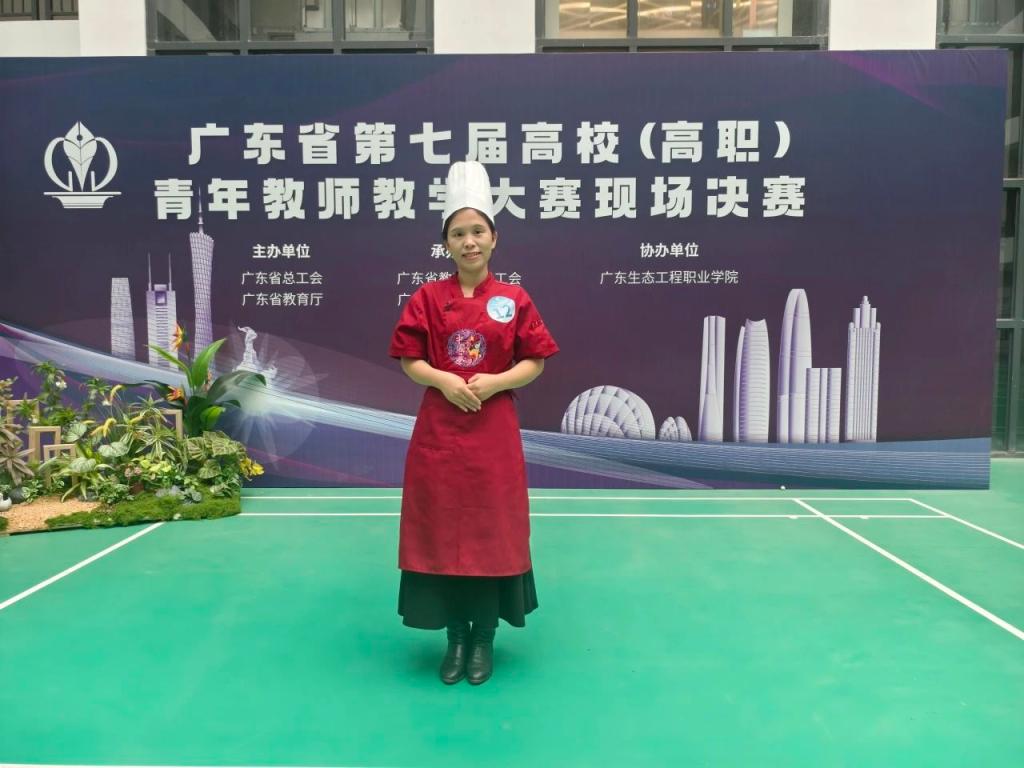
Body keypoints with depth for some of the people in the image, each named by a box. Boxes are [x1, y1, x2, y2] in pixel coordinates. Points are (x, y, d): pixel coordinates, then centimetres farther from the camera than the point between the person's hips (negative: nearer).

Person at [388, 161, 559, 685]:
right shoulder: (426, 298, 2)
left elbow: (535, 362, 1)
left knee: (491, 530, 6)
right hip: (438, 430, 1)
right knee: (442, 530, 6)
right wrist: (443, 380, -16)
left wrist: (496, 382, -15)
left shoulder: (515, 300, 0)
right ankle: (455, 635, 24)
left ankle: (484, 636, 24)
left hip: (494, 432, 0)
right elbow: (409, 360, 2)